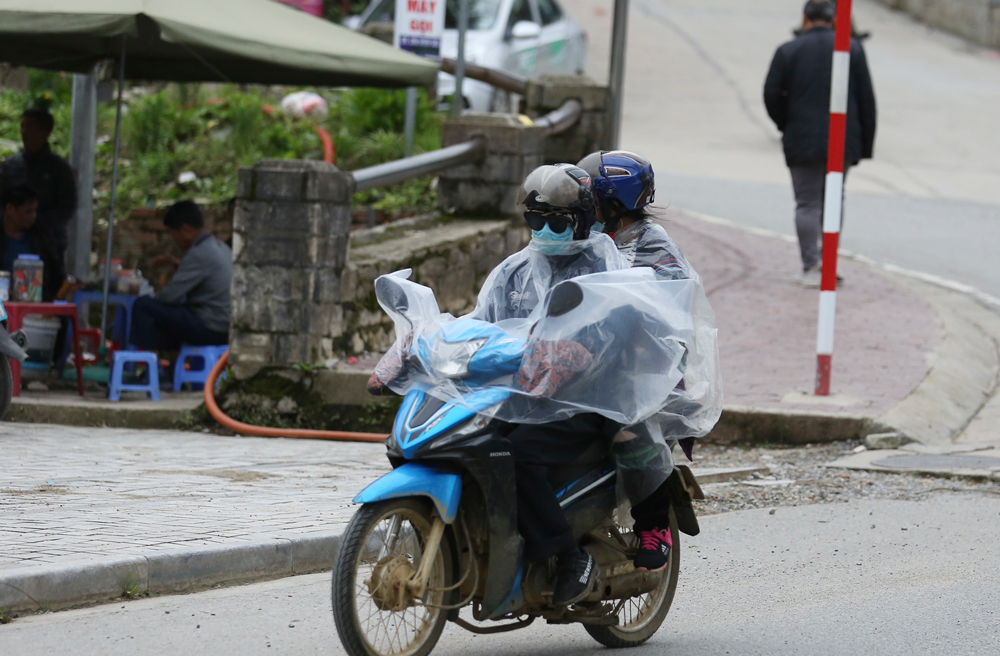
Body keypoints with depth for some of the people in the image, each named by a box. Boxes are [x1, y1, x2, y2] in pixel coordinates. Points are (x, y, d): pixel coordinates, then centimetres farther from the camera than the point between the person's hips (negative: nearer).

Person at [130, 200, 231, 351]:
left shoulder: (199, 254, -18)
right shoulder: (221, 247, 11)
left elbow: (170, 295, -17)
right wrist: (178, 265, 18)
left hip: (210, 330, -10)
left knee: (143, 306, -10)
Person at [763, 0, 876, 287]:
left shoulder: (788, 51, 0)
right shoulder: (852, 49, 3)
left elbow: (772, 94, -5)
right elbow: (866, 99, 2)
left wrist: (787, 126, 11)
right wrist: (865, 143, 7)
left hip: (802, 142, -2)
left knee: (807, 204, 2)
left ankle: (811, 268, -6)